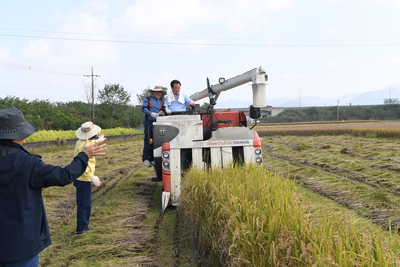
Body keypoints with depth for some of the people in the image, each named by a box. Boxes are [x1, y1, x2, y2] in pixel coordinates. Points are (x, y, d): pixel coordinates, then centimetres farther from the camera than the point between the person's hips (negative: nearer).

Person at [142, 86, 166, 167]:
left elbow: (163, 111, 15)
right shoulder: (148, 99, 12)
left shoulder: (161, 102, 21)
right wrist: (151, 113, -18)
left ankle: (152, 159, 6)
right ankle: (145, 159, -9)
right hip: (149, 121, -3)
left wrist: (161, 113, -10)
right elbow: (143, 108, -1)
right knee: (148, 140, -11)